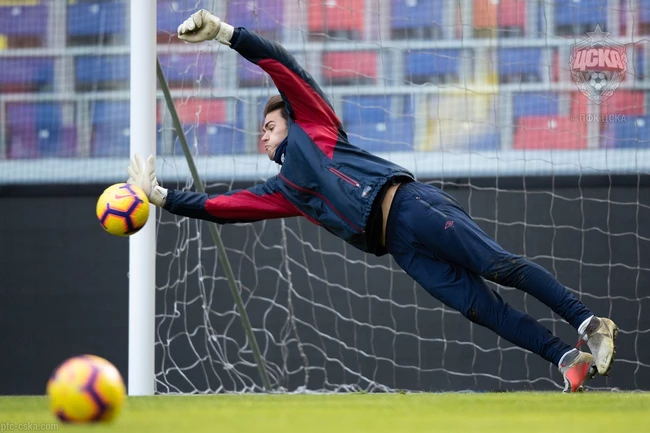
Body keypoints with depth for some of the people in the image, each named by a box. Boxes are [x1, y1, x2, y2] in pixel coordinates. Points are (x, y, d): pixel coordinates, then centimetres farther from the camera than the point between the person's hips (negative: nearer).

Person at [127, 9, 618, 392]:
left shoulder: (312, 128, 18)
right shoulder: (282, 191, 31)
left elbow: (282, 65, 11)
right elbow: (219, 205, 31)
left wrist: (224, 31, 8)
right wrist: (161, 195, 29)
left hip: (410, 205, -5)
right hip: (401, 246, 5)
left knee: (499, 265, -19)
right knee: (479, 305, -13)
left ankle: (588, 323, -22)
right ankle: (568, 357, -23)